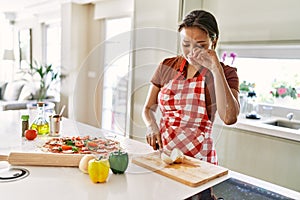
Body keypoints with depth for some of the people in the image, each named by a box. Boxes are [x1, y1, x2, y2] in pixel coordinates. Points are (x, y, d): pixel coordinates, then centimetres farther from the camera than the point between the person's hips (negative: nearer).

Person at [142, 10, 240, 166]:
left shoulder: (225, 73, -3)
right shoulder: (167, 66, 5)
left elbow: (229, 118, -19)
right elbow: (148, 108, 12)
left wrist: (216, 69, -19)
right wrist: (152, 125, -9)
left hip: (198, 157, -2)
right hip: (161, 150, 2)